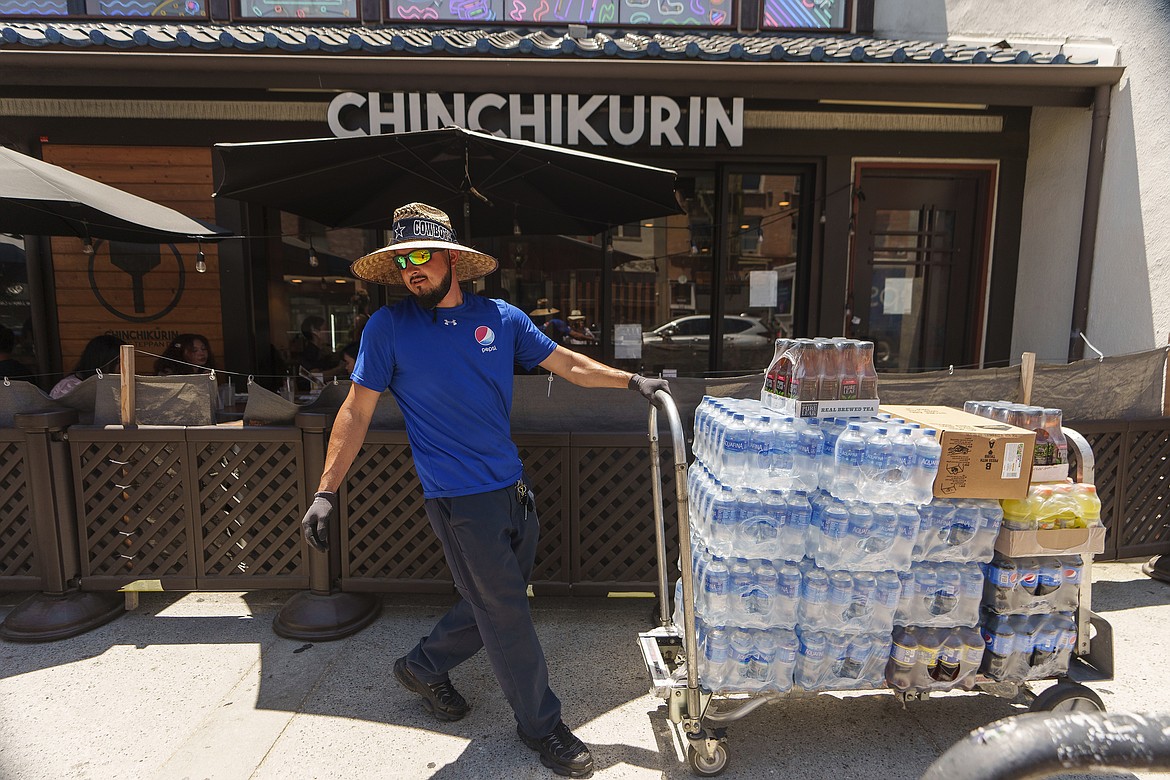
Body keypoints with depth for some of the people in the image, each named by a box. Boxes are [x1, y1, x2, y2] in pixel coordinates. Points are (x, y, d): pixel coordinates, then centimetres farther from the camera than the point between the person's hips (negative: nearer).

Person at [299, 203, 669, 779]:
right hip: (460, 498, -5)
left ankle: (422, 668, 44)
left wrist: (631, 380, -4)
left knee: (496, 603, 19)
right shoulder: (389, 326, -6)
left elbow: (568, 364, 7)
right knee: (507, 615, 5)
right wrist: (326, 492, -9)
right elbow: (357, 411, -5)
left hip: (513, 487, 5)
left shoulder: (501, 317, 4)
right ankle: (542, 725, 28)